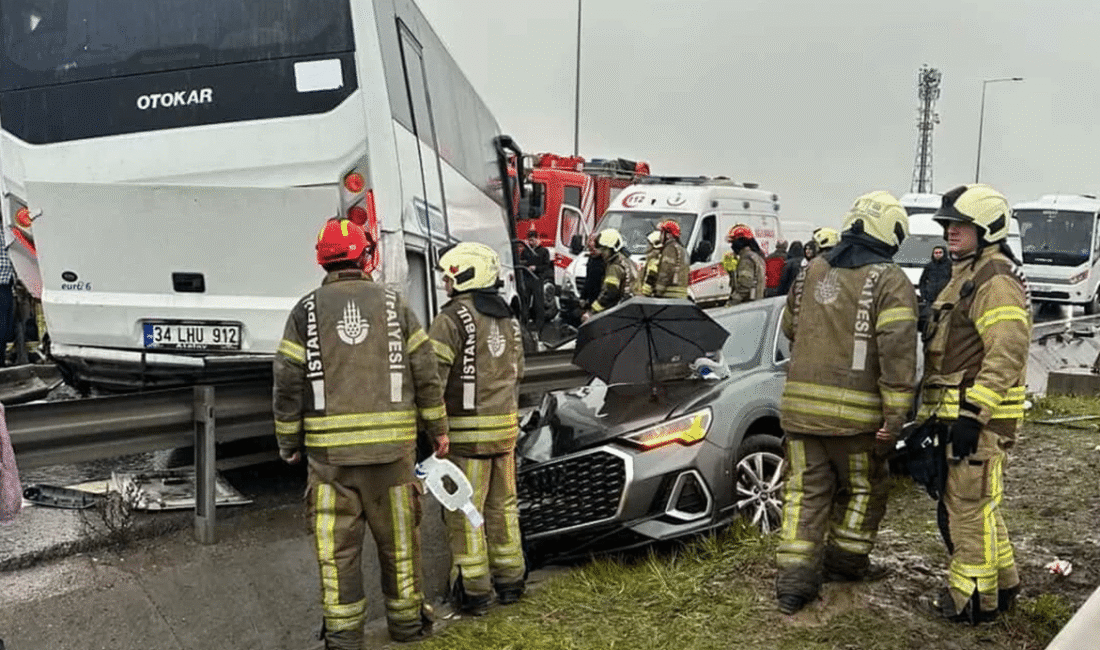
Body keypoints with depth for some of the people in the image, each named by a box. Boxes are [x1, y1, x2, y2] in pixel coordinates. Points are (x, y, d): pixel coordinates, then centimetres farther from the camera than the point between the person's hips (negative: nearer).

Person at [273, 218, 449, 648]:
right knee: (398, 535, 13)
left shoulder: (307, 310, 1)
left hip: (329, 448, 0)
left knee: (337, 543, 9)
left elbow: (287, 383, -2)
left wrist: (288, 441, 10)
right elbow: (426, 374, 2)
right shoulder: (394, 304, 3)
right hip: (391, 444, 1)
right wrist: (437, 428, 12)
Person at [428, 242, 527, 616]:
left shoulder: (452, 319, -12)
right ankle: (510, 581, 24)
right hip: (505, 424, 7)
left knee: (465, 511, 2)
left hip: (467, 430, -7)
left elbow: (433, 376, -17)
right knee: (502, 505, 15)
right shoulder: (507, 321, 13)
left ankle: (473, 590, 7)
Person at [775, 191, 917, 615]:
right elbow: (897, 352, -15)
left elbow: (790, 329, 20)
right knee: (862, 488, 18)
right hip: (855, 410, -4)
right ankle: (846, 559, 32)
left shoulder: (811, 272, 10)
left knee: (805, 490, 9)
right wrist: (896, 414, -13)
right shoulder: (889, 282, -7)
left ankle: (794, 579, 7)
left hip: (800, 404, 4)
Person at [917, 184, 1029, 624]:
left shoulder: (996, 281, -15)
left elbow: (1006, 354, -24)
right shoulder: (965, 275, 18)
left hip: (978, 417, -11)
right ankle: (1000, 582, 33)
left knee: (969, 505, -4)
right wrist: (931, 409, 23)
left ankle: (973, 598, 8)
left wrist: (972, 414, -27)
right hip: (959, 412, 11)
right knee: (974, 504, 19)